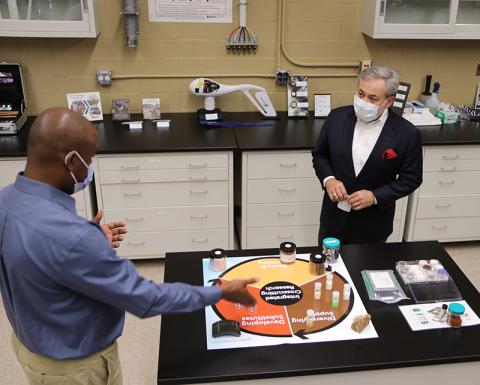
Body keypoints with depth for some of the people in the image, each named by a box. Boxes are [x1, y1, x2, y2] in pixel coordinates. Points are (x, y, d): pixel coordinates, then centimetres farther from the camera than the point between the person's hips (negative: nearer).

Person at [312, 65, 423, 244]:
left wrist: (376, 196, -17)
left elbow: (411, 179, -6)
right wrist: (328, 179, -15)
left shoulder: (407, 133, -16)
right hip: (334, 217, 2)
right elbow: (319, 154, 4)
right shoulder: (337, 117, -9)